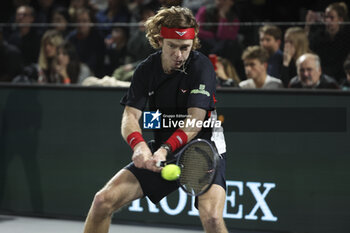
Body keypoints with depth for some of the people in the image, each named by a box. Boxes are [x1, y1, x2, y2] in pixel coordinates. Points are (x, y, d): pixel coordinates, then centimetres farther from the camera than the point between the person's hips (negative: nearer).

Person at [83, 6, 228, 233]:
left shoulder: (201, 66, -14)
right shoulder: (146, 70, -2)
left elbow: (195, 121, -21)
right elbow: (130, 114, -10)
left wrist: (165, 149, -36)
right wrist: (139, 145, -33)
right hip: (161, 154, 4)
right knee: (103, 201, -8)